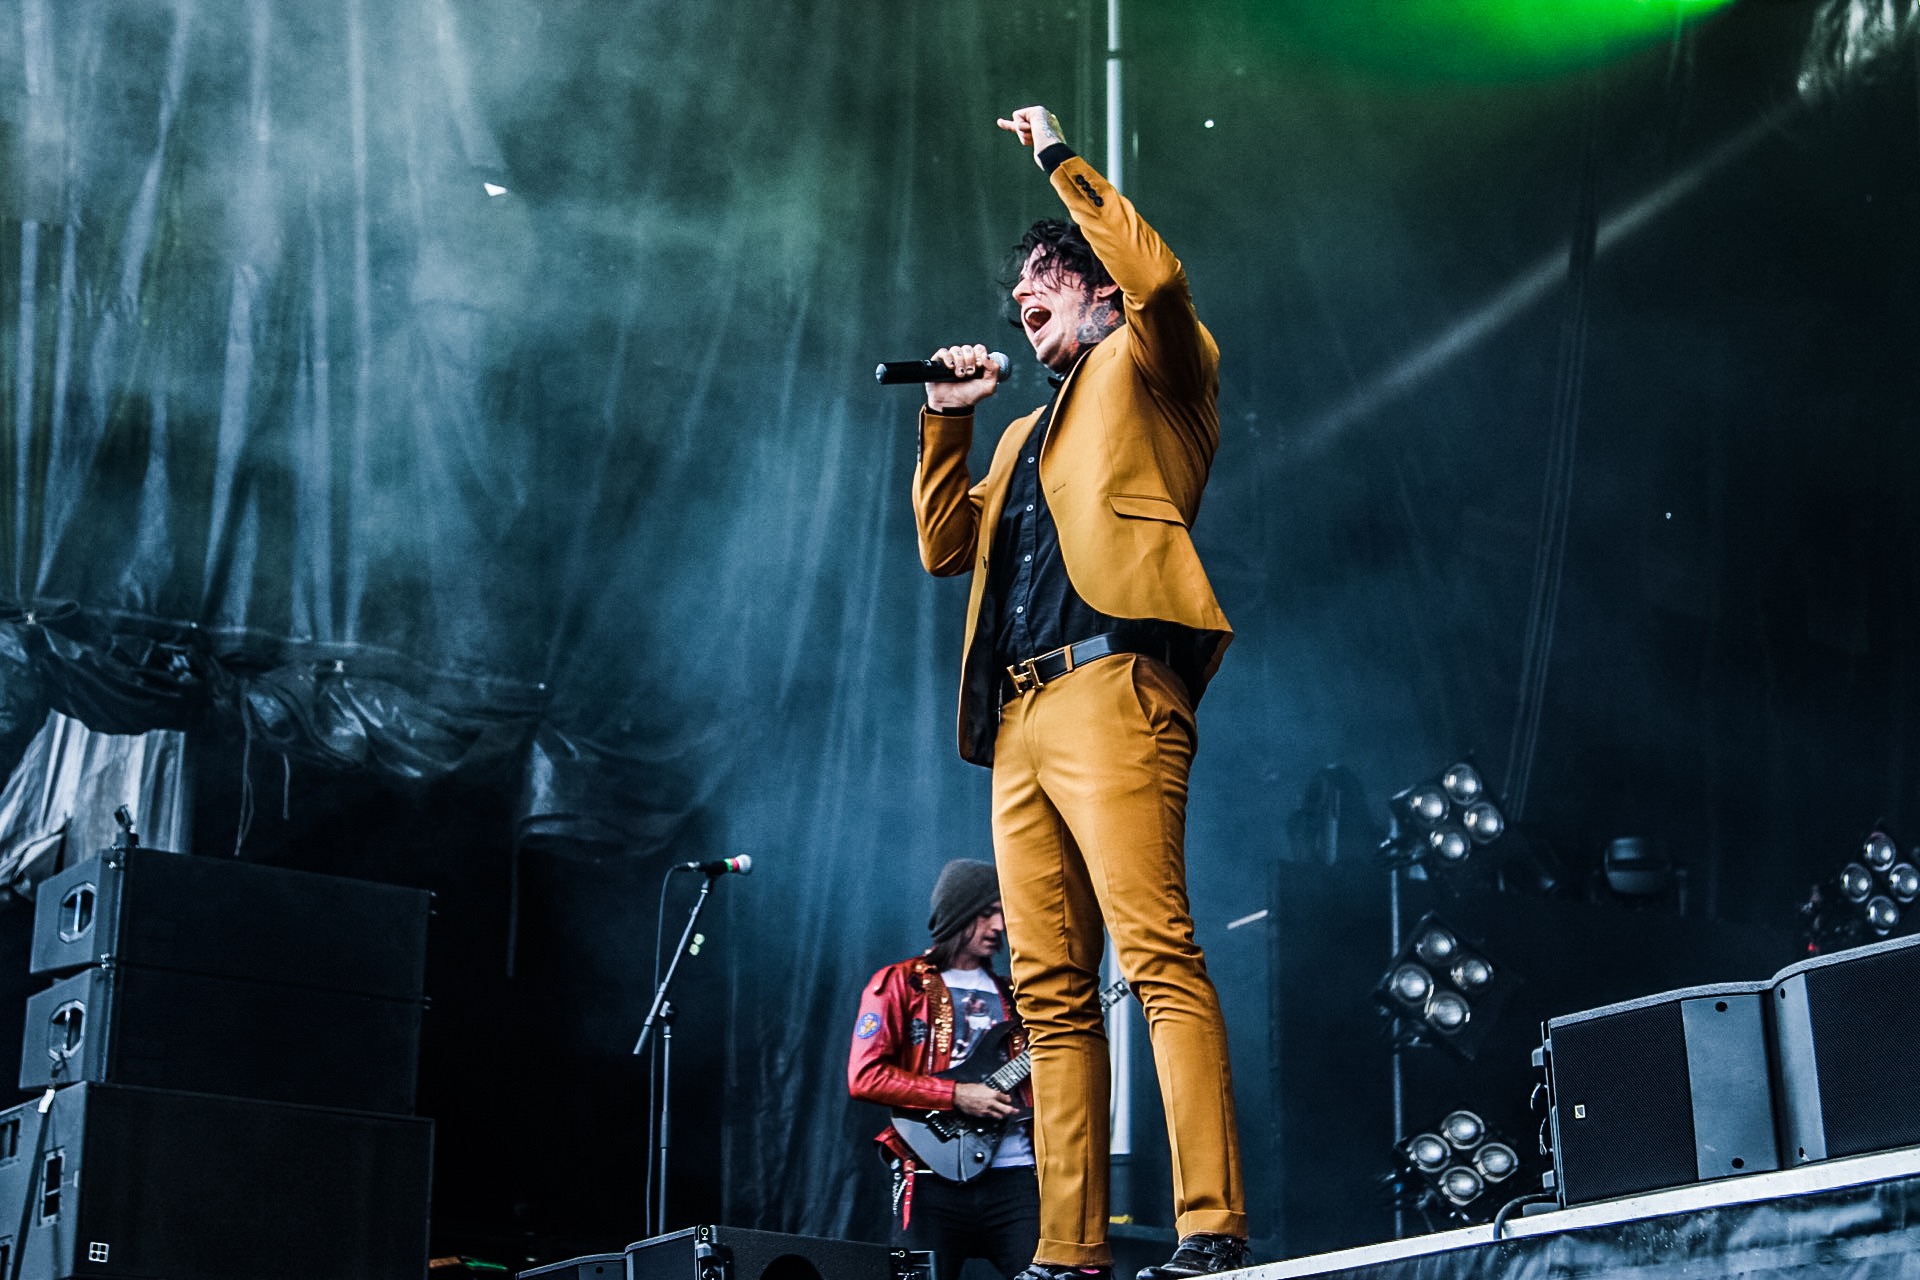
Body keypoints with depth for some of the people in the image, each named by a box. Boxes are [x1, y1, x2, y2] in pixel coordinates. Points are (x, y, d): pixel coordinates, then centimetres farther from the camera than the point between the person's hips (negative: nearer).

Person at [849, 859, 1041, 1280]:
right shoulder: (899, 984, 4)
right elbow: (864, 1076, -8)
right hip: (936, 1180, -4)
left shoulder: (1010, 995, 20)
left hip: (1014, 1174, 4)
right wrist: (957, 1095, -13)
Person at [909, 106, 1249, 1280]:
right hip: (1019, 719, 8)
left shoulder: (1150, 368, 12)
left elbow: (1157, 276, -9)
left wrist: (1061, 159, 1)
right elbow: (945, 546, 29)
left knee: (1158, 954, -19)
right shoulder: (1029, 430, 32)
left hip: (1110, 688, -8)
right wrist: (949, 419, 18)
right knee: (1052, 992, 2)